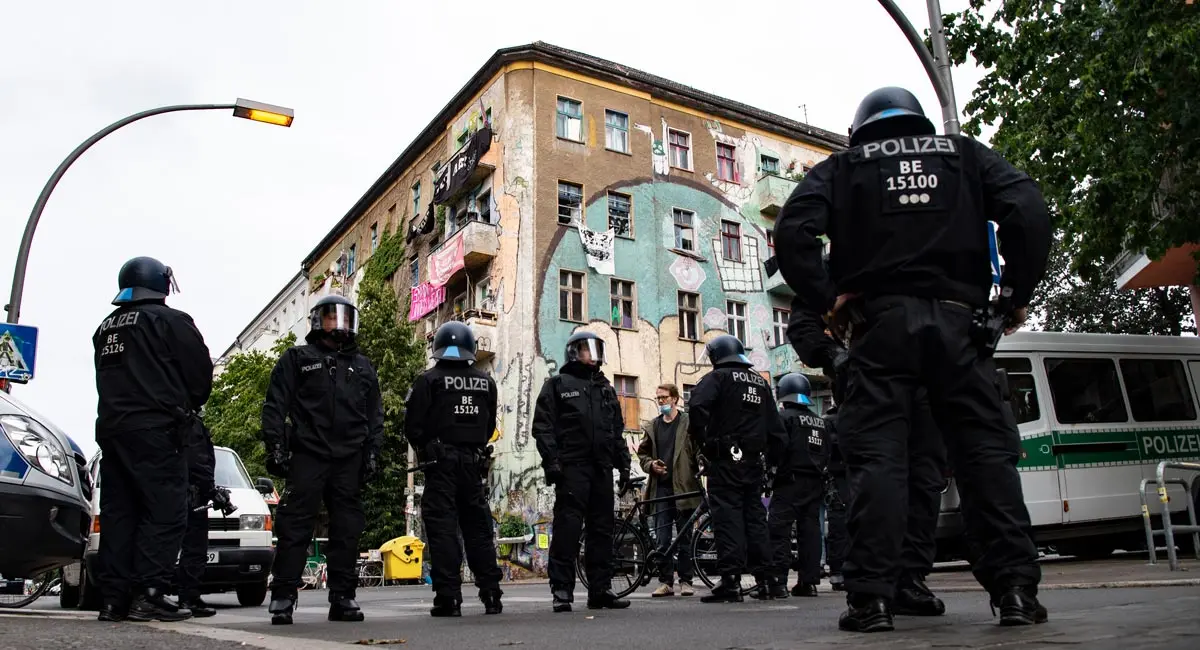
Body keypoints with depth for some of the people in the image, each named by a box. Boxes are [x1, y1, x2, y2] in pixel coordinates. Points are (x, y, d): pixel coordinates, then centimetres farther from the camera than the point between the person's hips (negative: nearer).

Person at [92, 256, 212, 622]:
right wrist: (190, 404, 14)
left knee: (118, 512, 8)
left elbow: (107, 377, 20)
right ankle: (148, 595, -14)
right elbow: (200, 370, -4)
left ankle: (114, 598, 6)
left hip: (110, 426, 8)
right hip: (154, 429, -7)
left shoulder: (106, 327, 20)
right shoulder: (170, 320, -3)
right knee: (165, 511, -8)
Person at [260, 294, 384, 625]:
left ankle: (342, 597, 9)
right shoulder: (296, 359, 11)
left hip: (349, 460, 3)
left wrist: (372, 452, 7)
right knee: (295, 525, -5)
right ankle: (283, 596, 0)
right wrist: (275, 445, -7)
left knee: (347, 528, 3)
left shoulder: (363, 367, 21)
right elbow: (275, 405, 4)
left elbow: (374, 414, 19)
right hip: (307, 454, -3)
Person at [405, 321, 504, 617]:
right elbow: (489, 426, 12)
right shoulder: (486, 382, 8)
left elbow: (413, 427, -7)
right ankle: (491, 594, 13)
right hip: (473, 461, 4)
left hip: (440, 462, -4)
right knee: (478, 526, 11)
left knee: (442, 526, -2)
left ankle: (448, 597, -5)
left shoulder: (428, 380, -7)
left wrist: (425, 450, 10)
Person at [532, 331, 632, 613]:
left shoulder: (606, 388, 23)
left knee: (602, 528, 7)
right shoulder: (557, 385, 6)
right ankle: (562, 590, -4)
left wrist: (624, 464, 14)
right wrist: (551, 460, -14)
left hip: (602, 468, 6)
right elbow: (543, 425, -3)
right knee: (568, 526, -9)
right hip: (572, 467, -6)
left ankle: (601, 589, 13)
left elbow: (618, 430, 23)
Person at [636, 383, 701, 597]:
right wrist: (651, 465, -1)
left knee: (685, 537, 4)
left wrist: (702, 467, -16)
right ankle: (666, 582, 8)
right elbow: (643, 453, 18)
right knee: (662, 538, 1)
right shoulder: (652, 427, 14)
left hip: (684, 487, -3)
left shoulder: (689, 423, 3)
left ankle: (686, 580, 12)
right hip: (661, 488, 3)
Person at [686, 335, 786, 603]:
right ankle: (763, 579, 15)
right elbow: (775, 427, 17)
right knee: (755, 515, 12)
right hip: (753, 460, 6)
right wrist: (774, 458, 20)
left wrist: (700, 440, -9)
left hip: (725, 460, -6)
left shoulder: (718, 377, -3)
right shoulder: (761, 382, 17)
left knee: (727, 516, -7)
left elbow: (697, 405, -21)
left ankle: (730, 580, -11)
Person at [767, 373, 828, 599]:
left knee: (778, 529, -5)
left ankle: (778, 581, -11)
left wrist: (772, 465, 0)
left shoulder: (784, 417, -7)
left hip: (791, 481, -7)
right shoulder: (820, 421, 14)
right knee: (810, 529, 9)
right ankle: (809, 581, 10)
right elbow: (827, 453, 15)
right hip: (815, 482, 7)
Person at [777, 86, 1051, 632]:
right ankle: (1016, 588, 3)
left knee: (876, 457, -3)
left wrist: (825, 299, -1)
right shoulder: (965, 154, 17)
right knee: (986, 451, 6)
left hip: (880, 323, -1)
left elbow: (792, 232, -5)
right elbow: (1028, 210, 1)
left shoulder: (841, 168, 13)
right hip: (957, 321, 2)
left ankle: (871, 597, -7)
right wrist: (1018, 292, 6)